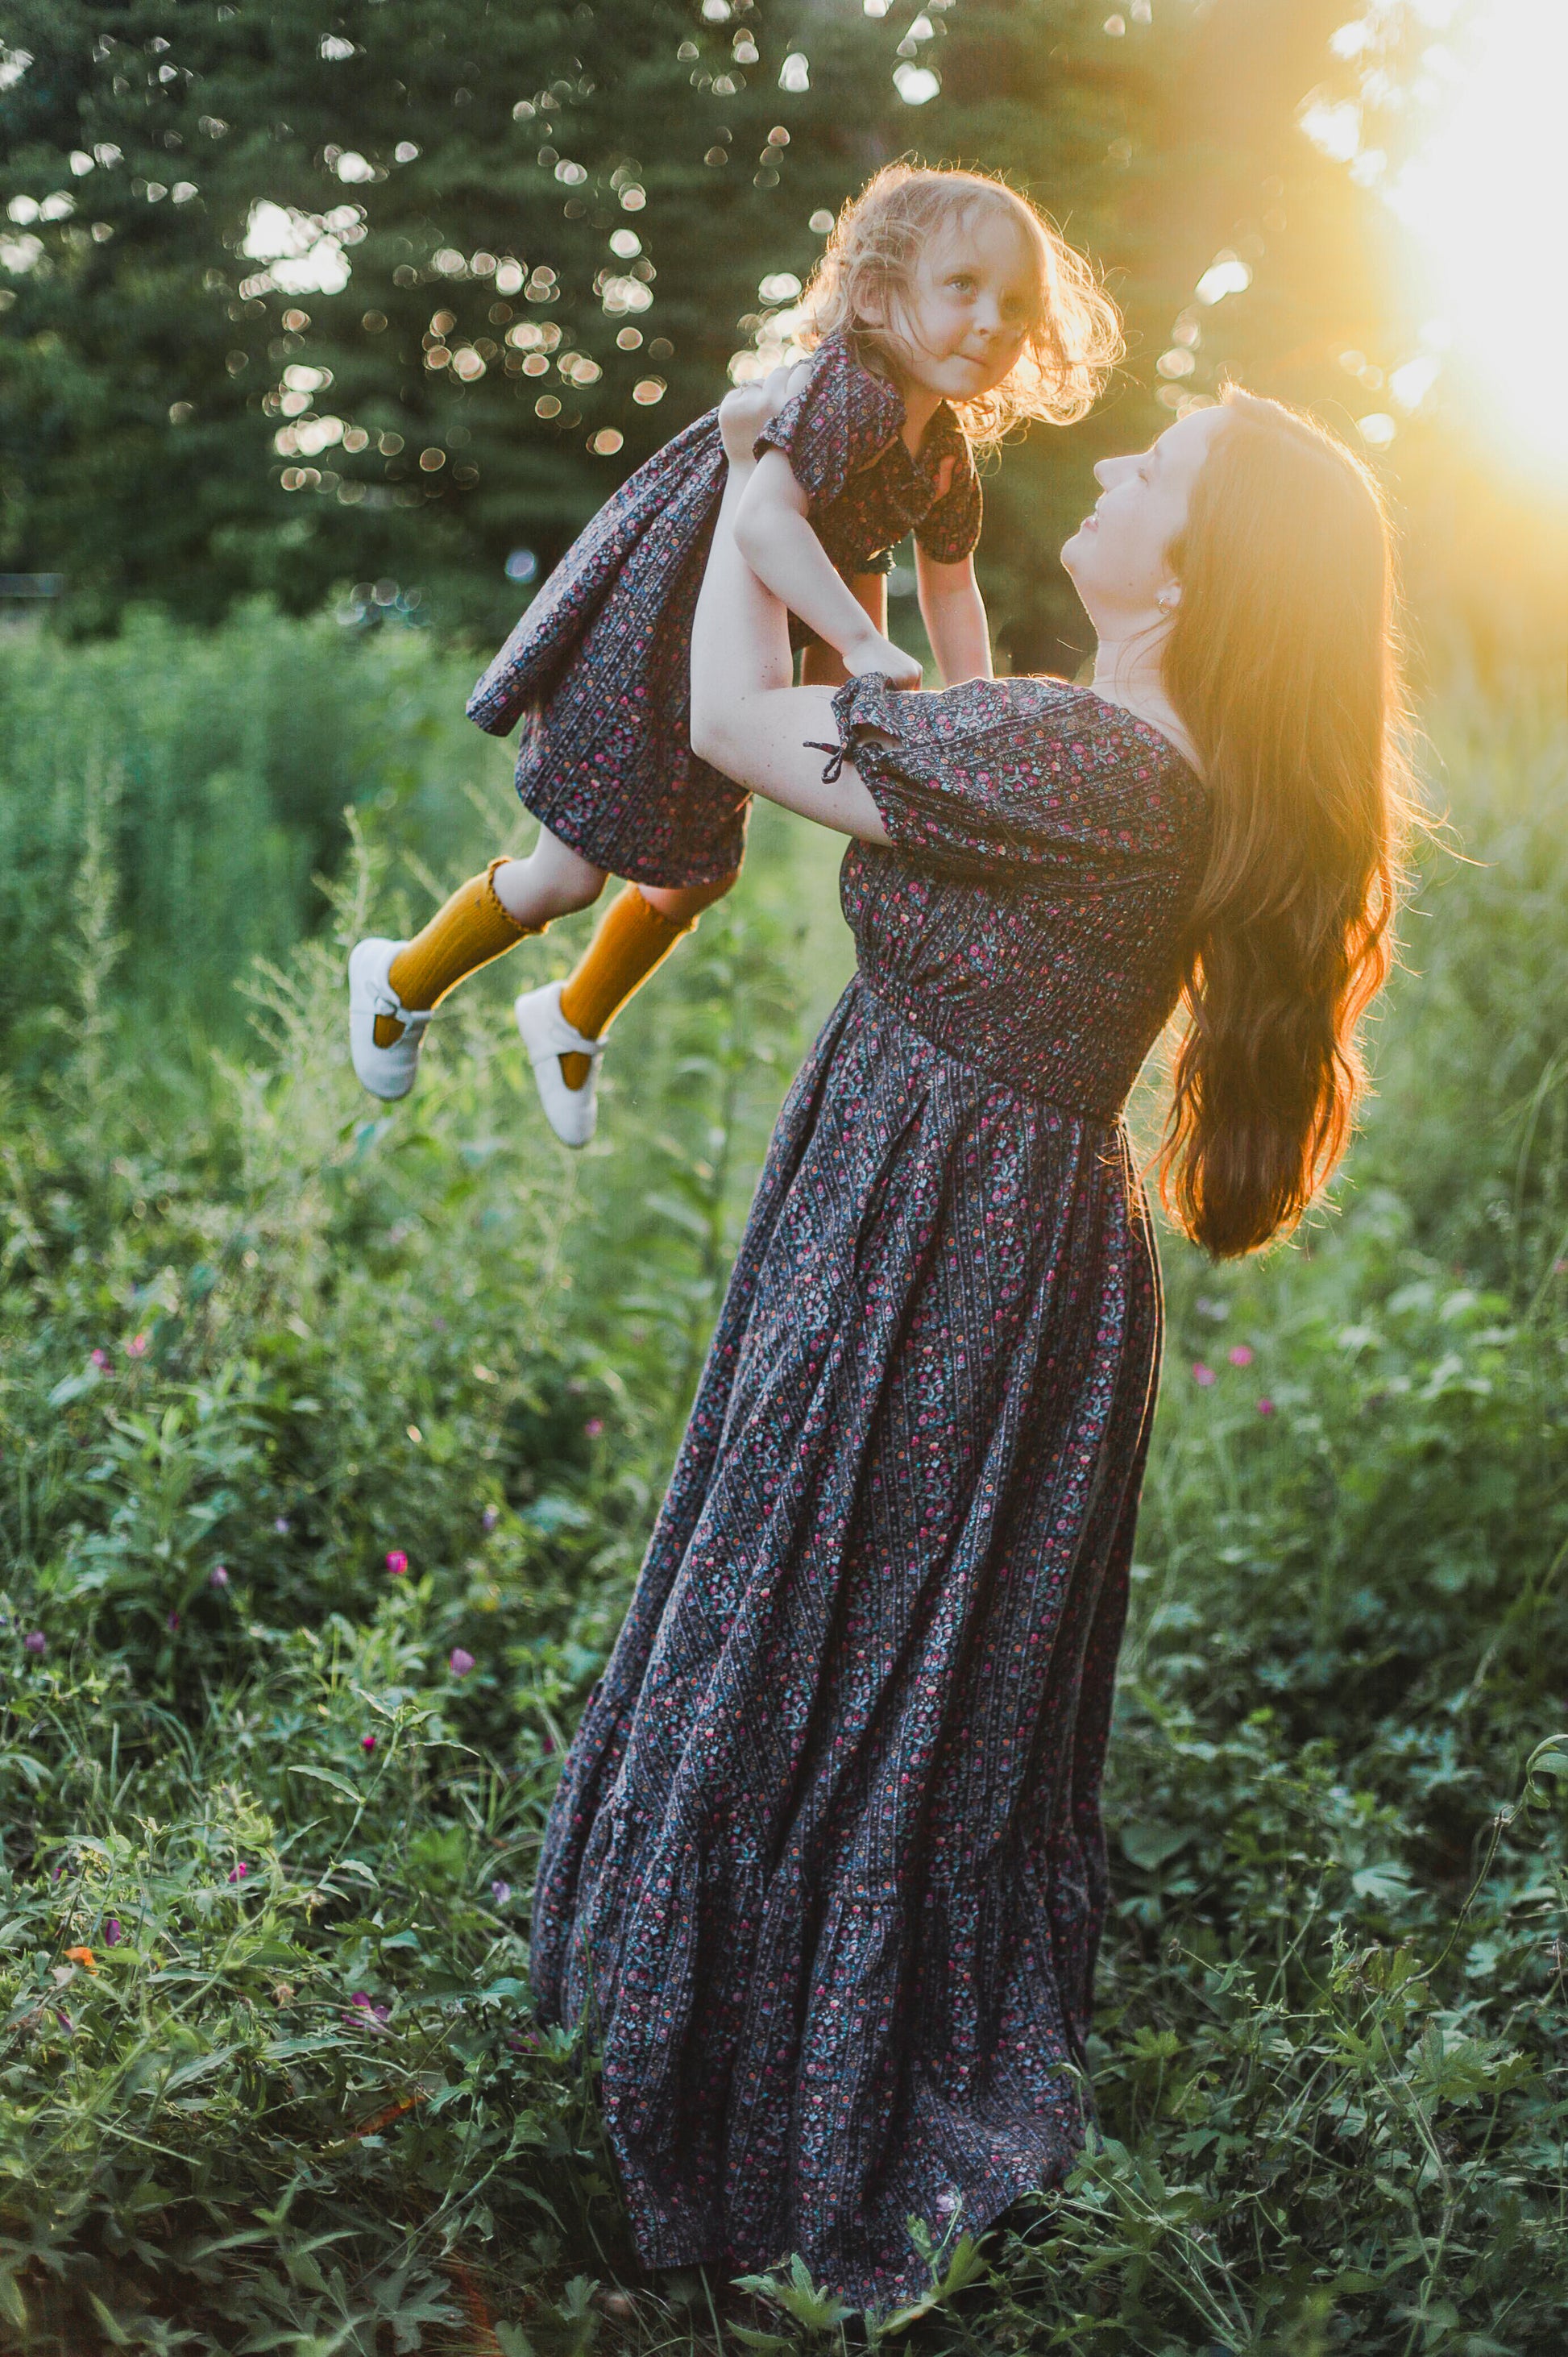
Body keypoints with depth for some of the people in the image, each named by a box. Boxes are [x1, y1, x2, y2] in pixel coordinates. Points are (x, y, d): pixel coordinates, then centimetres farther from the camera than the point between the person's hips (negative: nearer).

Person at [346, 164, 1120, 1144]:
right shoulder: (852, 390, -27)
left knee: (698, 876, 19)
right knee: (571, 872, -1)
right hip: (647, 648, -9)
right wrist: (864, 645, -44)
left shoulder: (946, 451, 1)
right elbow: (765, 518, -41)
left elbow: (949, 584, 15)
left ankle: (573, 1021, 46)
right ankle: (402, 981, 25)